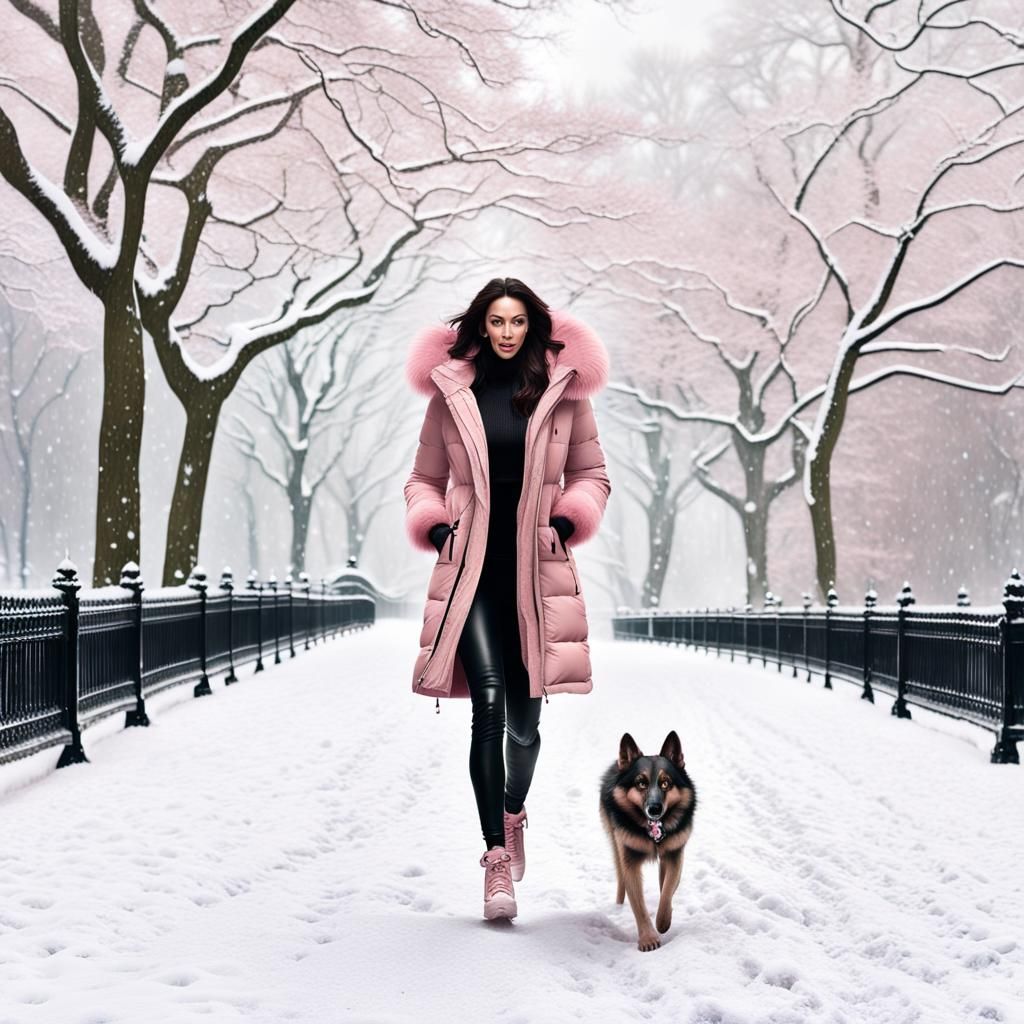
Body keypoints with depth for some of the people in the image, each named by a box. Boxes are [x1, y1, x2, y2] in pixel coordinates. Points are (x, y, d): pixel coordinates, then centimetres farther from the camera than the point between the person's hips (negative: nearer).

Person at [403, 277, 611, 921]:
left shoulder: (564, 392, 5)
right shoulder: (451, 392, 5)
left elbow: (593, 476, 13)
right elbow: (424, 480, 15)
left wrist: (566, 523, -4)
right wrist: (436, 528, -3)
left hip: (535, 571, 1)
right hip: (472, 571, -1)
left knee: (524, 716, 6)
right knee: (489, 700, -15)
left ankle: (514, 810, 37)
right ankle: (498, 856, -11)